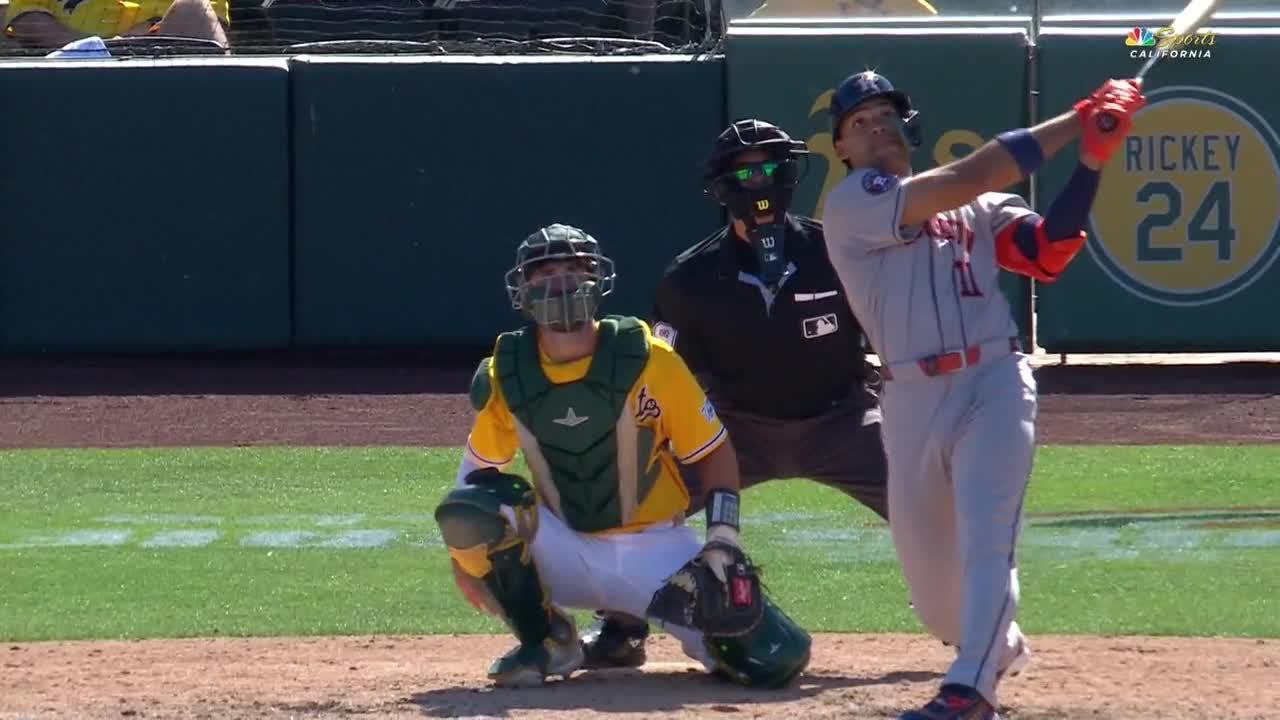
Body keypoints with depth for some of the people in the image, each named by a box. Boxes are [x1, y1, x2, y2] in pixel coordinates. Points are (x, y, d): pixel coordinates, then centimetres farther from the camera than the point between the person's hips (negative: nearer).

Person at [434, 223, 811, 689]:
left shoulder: (646, 360, -14)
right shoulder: (503, 376, -6)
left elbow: (715, 452, -6)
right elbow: (479, 465, 10)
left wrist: (723, 539, -16)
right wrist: (465, 546, -1)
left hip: (654, 554, -1)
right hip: (565, 554, 1)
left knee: (776, 658, -19)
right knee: (466, 509, -29)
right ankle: (546, 643, -6)